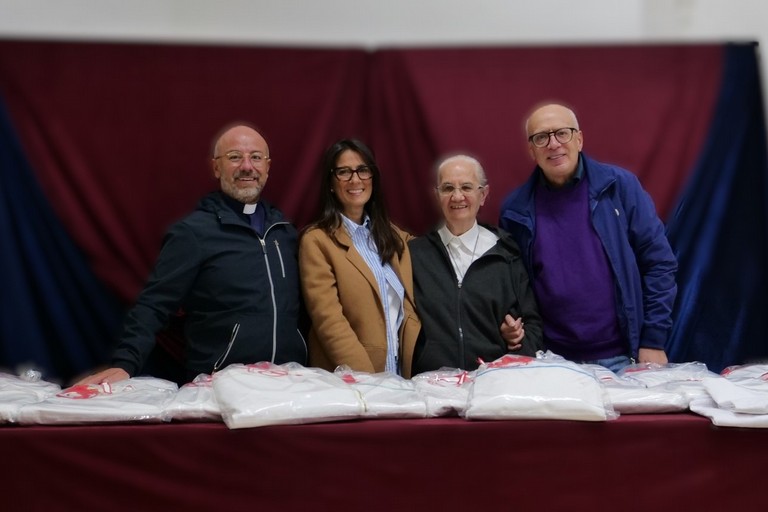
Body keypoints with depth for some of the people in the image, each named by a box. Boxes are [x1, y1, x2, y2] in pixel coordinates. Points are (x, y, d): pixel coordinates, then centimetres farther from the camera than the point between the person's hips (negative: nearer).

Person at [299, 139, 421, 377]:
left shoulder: (395, 236, 12)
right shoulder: (316, 240, -6)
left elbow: (409, 309, 8)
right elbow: (329, 321, -14)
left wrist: (415, 374, -3)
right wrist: (365, 380, -21)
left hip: (402, 376, 5)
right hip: (348, 382, -5)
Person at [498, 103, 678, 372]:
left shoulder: (619, 185, -4)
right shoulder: (516, 209, 0)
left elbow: (658, 262, -2)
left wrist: (653, 342, -4)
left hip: (621, 357, -1)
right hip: (552, 362, 1)